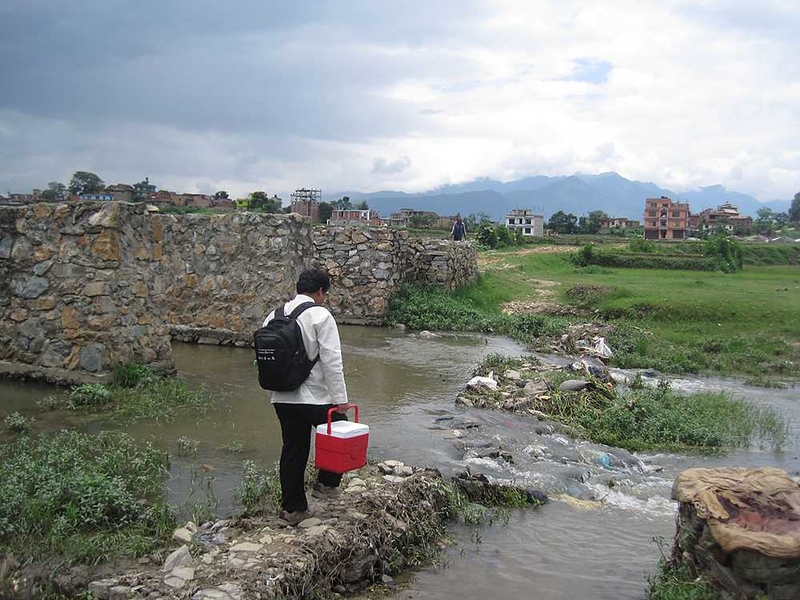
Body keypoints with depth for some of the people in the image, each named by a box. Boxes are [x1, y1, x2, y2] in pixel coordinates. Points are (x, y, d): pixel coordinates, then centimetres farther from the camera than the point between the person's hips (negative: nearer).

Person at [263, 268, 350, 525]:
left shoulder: (274, 316, 7)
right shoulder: (320, 316, -12)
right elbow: (332, 361, -16)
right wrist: (340, 398, -13)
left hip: (282, 398, 6)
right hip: (315, 398, -6)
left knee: (292, 451, 15)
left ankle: (292, 508, 23)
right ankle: (327, 483, 18)